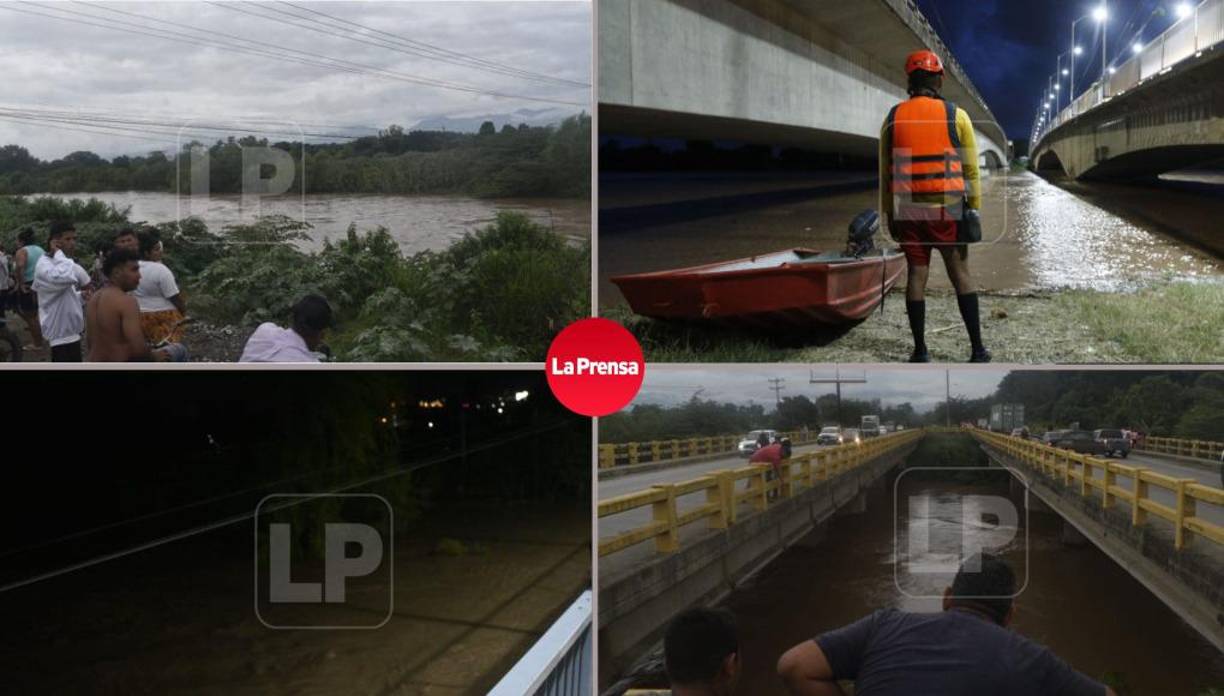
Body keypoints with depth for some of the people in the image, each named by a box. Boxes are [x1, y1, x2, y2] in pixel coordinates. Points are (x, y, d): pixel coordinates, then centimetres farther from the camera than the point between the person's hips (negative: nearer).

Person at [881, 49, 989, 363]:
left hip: (908, 211, 2)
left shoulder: (893, 119, 3)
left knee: (917, 274, 6)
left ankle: (920, 351, 8)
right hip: (947, 210, -2)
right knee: (960, 275, 5)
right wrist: (974, 210, 6)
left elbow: (885, 172, 6)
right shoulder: (956, 116, -2)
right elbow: (970, 169, -1)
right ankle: (977, 349, 6)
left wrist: (889, 214, 13)